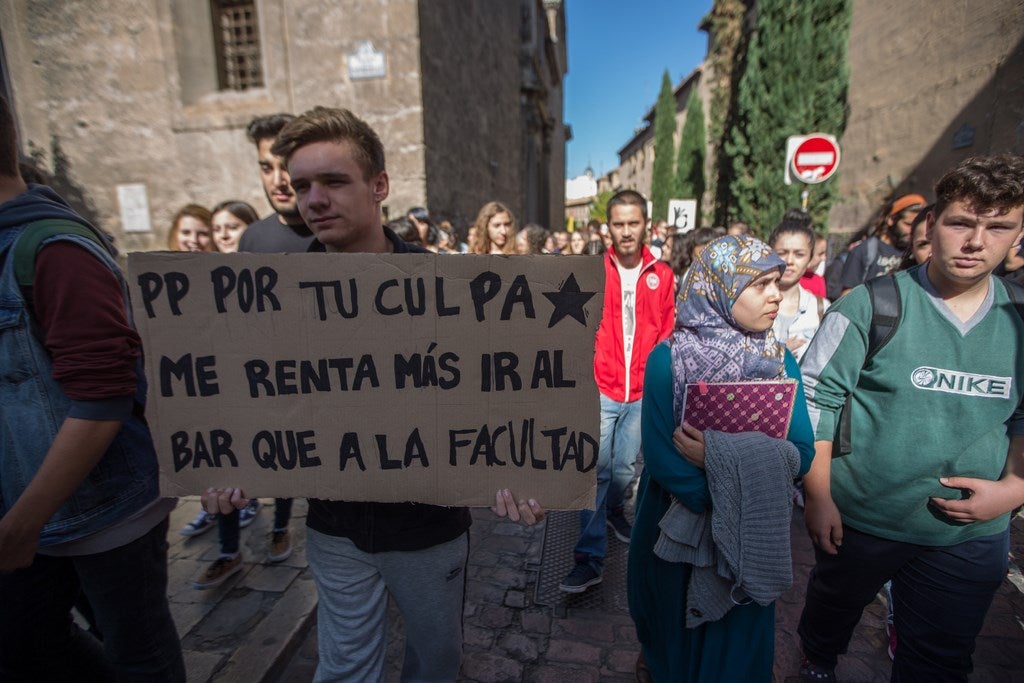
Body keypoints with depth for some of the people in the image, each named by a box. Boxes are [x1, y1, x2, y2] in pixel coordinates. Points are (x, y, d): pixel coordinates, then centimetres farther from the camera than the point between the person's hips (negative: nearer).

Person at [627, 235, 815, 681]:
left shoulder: (781, 361, -6)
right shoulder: (668, 359, -17)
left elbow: (801, 454, -13)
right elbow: (660, 458, -22)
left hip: (751, 533, 2)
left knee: (737, 637, 19)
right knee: (674, 630, 20)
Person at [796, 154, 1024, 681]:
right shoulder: (869, 307, -15)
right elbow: (814, 401, -13)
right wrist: (818, 498, -13)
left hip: (971, 534, 3)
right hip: (858, 519, -2)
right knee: (832, 611, 23)